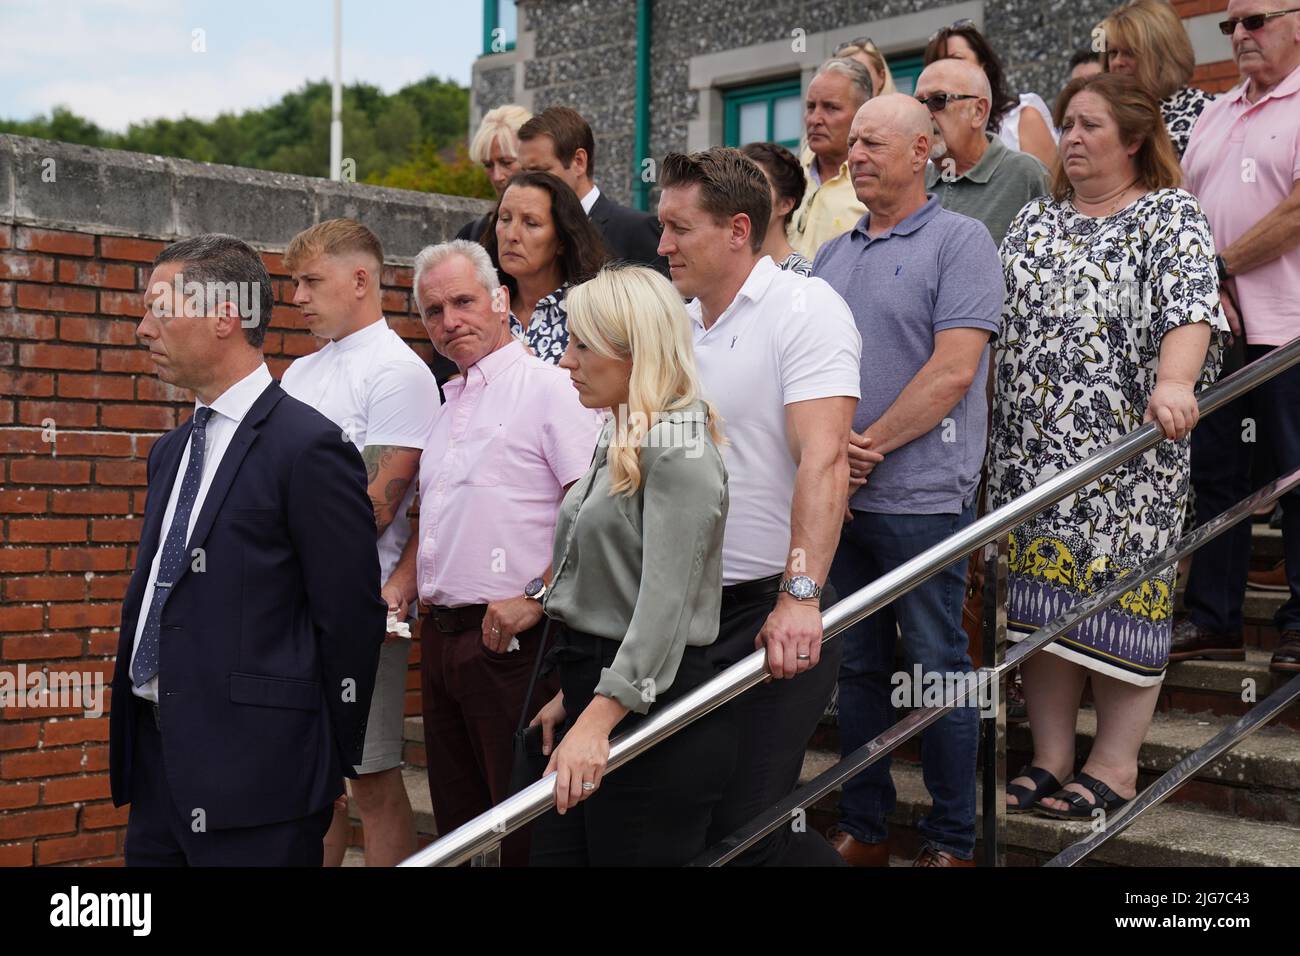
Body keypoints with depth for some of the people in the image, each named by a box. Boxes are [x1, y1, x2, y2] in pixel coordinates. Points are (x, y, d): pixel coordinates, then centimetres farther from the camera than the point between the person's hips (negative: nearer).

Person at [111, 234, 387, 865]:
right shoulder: (171, 451, 15)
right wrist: (132, 737, 14)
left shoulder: (309, 447, -12)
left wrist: (328, 763, -6)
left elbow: (350, 617, -12)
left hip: (252, 771, -8)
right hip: (156, 762, 8)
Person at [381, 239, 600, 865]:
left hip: (511, 641, -8)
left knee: (523, 825, -4)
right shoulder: (449, 403, 18)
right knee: (456, 817, 14)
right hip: (441, 636, 8)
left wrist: (535, 597, -21)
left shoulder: (548, 387, -8)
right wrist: (401, 587, 12)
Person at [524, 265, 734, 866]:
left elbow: (665, 602, -22)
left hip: (654, 712, -9)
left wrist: (598, 720, -27)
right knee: (552, 854, 8)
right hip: (599, 693, 9)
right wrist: (574, 693, 18)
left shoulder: (676, 445, -14)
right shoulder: (620, 442, 15)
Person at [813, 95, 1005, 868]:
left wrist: (869, 447, -11)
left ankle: (953, 839, 15)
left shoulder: (960, 241, -5)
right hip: (835, 495, 6)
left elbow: (953, 371, -14)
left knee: (937, 669, 2)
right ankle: (864, 826, 24)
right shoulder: (833, 253, 14)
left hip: (922, 496, -6)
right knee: (857, 666, 12)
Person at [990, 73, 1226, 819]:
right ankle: (1051, 759, 14)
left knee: (1119, 596, -3)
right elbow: (991, 317, 17)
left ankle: (1115, 766, 6)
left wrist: (1174, 383, -36)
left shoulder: (1172, 217, -2)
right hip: (1032, 450, 5)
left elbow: (1191, 308, -19)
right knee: (1041, 593, 5)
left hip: (1126, 453, -5)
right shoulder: (1035, 221, 16)